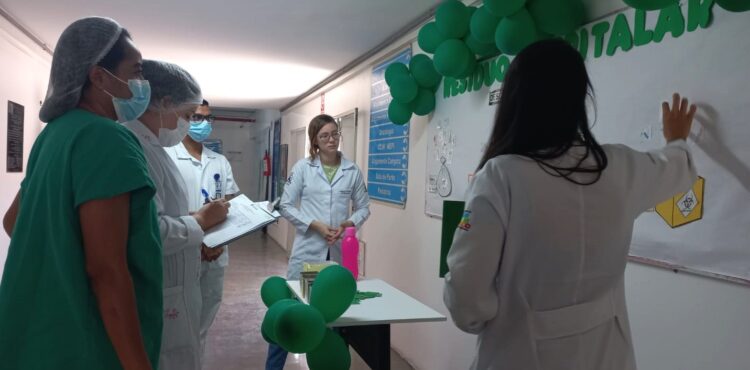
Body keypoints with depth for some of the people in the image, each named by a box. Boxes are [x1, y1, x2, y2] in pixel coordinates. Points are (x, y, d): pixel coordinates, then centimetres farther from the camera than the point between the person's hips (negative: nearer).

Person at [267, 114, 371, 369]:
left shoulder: (353, 171, 2)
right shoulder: (303, 167, -2)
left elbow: (363, 208, 8)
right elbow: (286, 206, -2)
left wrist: (348, 224, -12)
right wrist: (315, 225, -13)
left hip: (340, 252, 2)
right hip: (308, 249, -1)